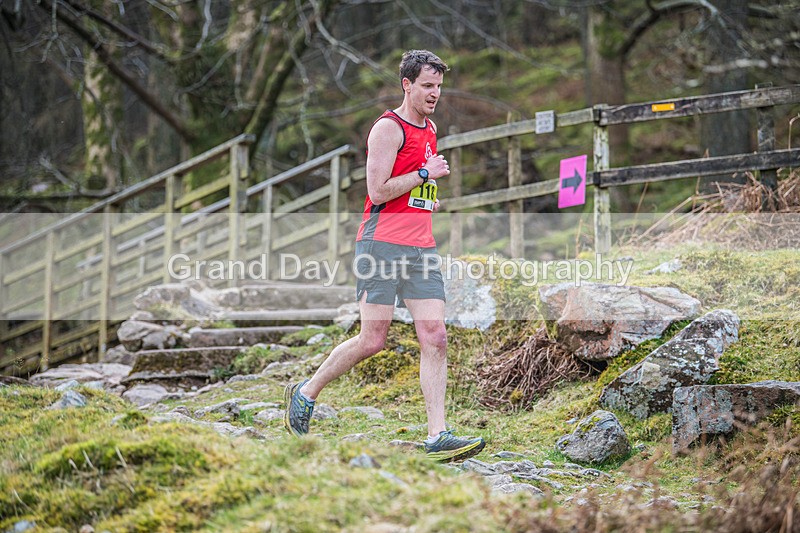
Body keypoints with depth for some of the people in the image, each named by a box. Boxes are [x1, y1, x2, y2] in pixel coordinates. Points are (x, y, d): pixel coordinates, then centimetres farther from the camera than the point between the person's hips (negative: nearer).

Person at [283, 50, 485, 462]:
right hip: (383, 243, -8)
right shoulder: (389, 128, -7)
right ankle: (305, 393, 16)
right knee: (373, 340, -6)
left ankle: (437, 436, -6)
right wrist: (426, 174, -10)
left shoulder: (430, 129, 19)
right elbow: (378, 191, -15)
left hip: (422, 248, 8)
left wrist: (428, 200, 15)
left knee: (435, 339, -4)